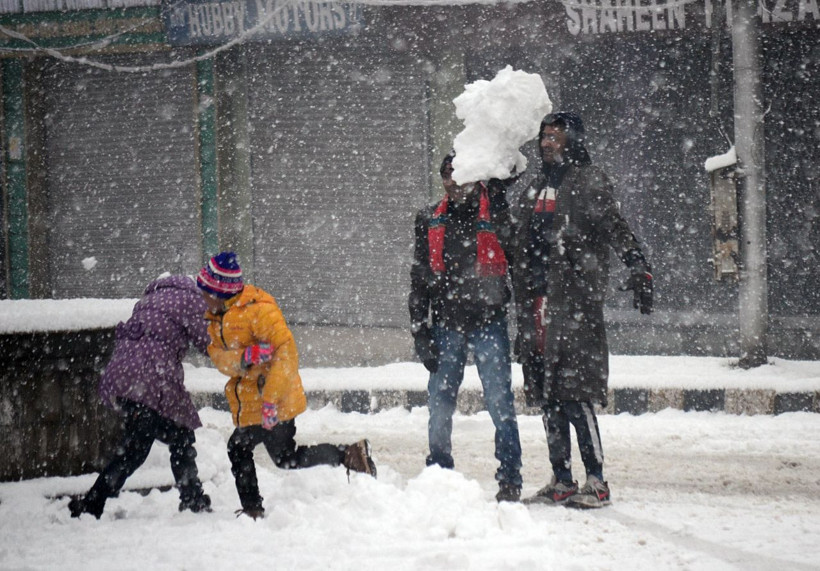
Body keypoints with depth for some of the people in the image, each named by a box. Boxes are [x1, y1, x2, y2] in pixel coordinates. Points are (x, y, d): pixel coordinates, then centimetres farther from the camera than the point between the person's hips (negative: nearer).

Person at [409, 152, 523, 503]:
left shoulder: (495, 214, 1)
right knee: (439, 407, 4)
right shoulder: (430, 220, 11)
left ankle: (509, 480, 2)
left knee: (500, 404, -5)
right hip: (445, 325, 3)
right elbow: (419, 282, 12)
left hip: (488, 323, -3)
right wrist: (421, 334, 7)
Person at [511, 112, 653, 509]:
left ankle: (596, 482, -8)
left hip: (574, 299, -7)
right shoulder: (534, 190, 21)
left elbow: (616, 230, -12)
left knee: (575, 394, -12)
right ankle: (561, 481, 13)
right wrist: (523, 309, 21)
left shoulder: (588, 182, -1)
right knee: (547, 397, 7)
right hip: (537, 303, 7)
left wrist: (639, 271, -24)